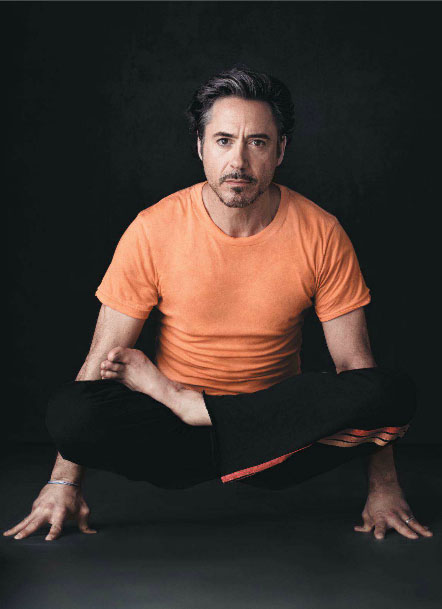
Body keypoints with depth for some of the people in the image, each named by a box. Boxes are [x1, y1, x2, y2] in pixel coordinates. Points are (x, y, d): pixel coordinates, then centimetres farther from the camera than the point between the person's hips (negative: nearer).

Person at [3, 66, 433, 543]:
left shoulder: (320, 234, -8)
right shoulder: (153, 230, -9)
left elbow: (355, 363, -4)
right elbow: (102, 357, -7)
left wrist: (383, 485, -10)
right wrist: (64, 481, -10)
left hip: (277, 414, 2)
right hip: (171, 422, -1)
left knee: (394, 392, -28)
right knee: (68, 410, -29)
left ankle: (181, 402, -17)